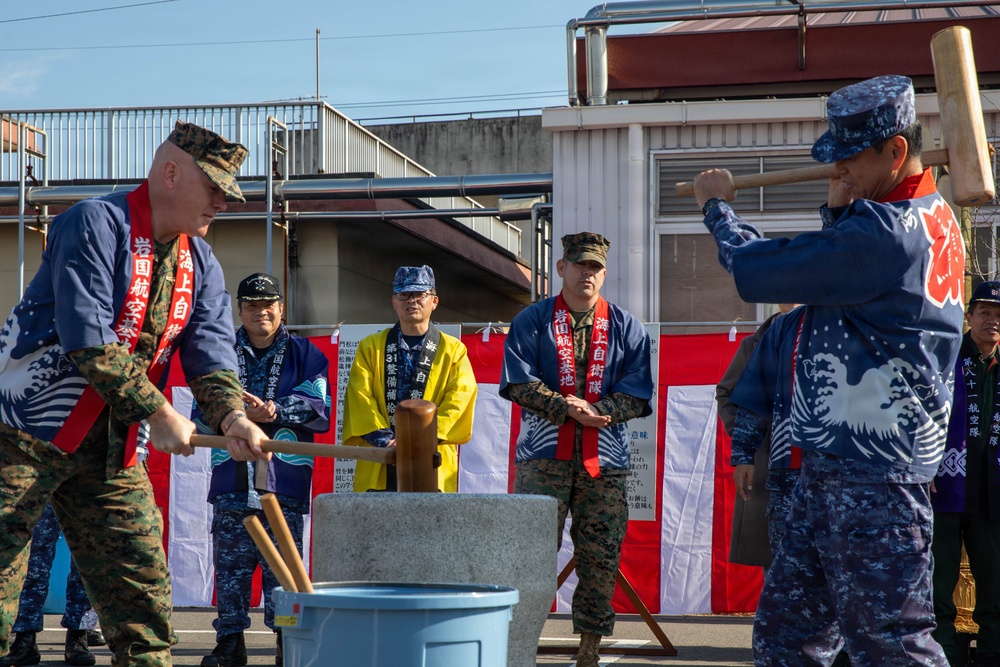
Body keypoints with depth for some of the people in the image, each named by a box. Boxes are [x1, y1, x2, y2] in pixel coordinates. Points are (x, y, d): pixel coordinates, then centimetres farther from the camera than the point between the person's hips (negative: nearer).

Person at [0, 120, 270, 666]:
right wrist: (159, 414, -19)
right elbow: (87, 341, -21)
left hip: (110, 446, 7)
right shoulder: (95, 223, -14)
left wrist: (231, 417, -21)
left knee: (143, 587, 3)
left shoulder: (200, 264, 10)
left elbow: (210, 351, 0)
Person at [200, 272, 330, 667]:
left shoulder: (304, 354, 11)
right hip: (232, 481, 2)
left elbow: (318, 408, -2)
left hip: (285, 480, -2)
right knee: (230, 565, 1)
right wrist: (243, 413, -13)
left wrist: (271, 409, -15)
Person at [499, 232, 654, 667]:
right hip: (544, 455, -2)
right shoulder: (532, 321, 7)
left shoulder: (626, 328, 12)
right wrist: (568, 408, -14)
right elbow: (518, 383, -3)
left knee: (600, 558, 1)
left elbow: (637, 394, 4)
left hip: (605, 459, 2)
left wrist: (595, 411, -14)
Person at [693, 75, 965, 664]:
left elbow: (756, 273, -14)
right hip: (836, 470, 11)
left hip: (871, 480, -11)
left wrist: (719, 207, 5)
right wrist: (842, 208, 9)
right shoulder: (931, 219, 13)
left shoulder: (885, 232, -20)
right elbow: (825, 267, 26)